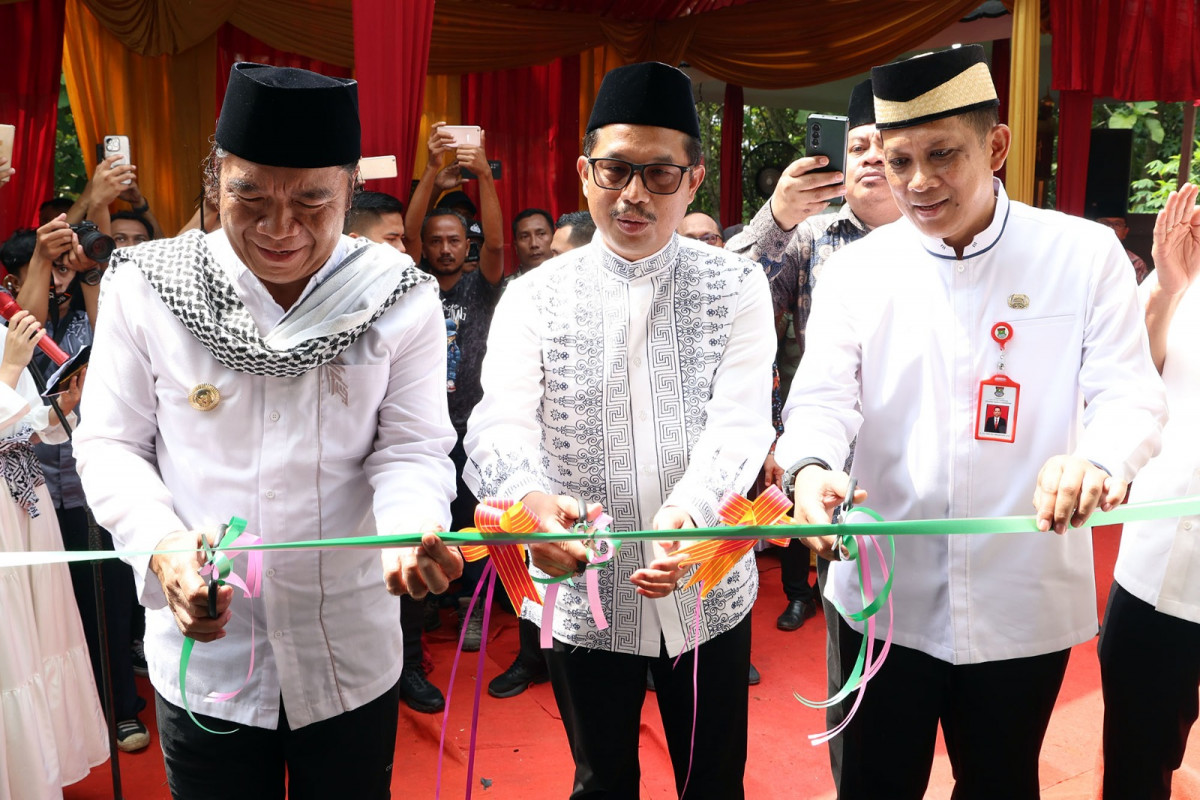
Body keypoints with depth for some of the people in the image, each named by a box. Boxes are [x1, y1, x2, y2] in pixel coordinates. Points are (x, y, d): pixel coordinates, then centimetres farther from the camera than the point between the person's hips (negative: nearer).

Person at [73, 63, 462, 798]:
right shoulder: (146, 285, -7)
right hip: (203, 651, 0)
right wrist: (161, 544, -19)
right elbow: (111, 443, -1)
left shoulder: (400, 298, -8)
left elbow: (413, 448, -8)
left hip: (352, 654, 0)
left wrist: (413, 531, -30)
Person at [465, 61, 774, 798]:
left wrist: (685, 515, -35)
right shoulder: (534, 297, -3)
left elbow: (741, 423, -15)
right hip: (585, 595, 0)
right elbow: (501, 423, -16)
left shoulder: (737, 287, -3)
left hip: (709, 592, 0)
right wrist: (531, 498, -40)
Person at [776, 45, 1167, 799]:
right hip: (883, 597, 1)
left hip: (1025, 606, 0)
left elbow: (1132, 394, -8)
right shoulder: (855, 270, -1)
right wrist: (811, 468, -31)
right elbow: (823, 395, -8)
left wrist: (1096, 462, -31)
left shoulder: (1086, 255, -3)